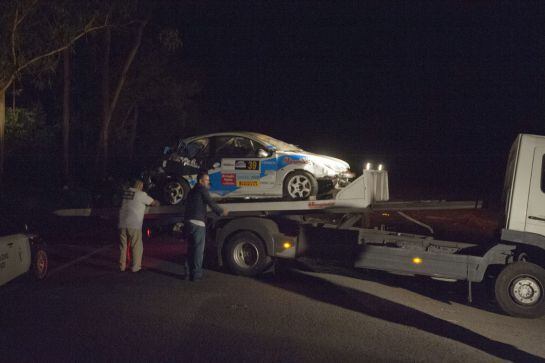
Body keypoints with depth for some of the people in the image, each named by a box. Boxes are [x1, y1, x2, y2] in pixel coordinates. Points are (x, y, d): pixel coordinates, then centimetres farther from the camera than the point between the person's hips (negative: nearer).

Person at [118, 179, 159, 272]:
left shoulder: (125, 193, 12)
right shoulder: (141, 194, -4)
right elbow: (153, 203, 4)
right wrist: (157, 202, 30)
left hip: (122, 224, 5)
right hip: (134, 225, -5)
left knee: (123, 246, 13)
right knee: (137, 247, 6)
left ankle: (122, 266, 18)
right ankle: (135, 266, 7)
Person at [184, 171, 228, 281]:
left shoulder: (192, 191, 22)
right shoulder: (202, 190, -4)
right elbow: (211, 203, -11)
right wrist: (222, 211, 2)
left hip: (188, 222, 8)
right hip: (198, 223, -8)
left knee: (191, 248, 13)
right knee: (199, 249, -3)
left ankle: (189, 272, 15)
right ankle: (196, 273, -3)